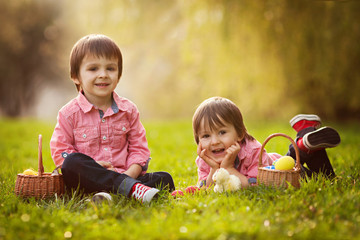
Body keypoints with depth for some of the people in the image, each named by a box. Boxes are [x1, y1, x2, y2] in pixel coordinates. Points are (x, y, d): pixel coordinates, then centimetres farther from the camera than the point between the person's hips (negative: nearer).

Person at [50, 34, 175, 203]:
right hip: (87, 182, -3)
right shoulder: (70, 113, 1)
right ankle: (132, 189, -41)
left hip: (124, 176, 3)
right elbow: (60, 151, -1)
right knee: (72, 163, -34)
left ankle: (112, 194, -39)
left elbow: (139, 148, 10)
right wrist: (92, 167, -16)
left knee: (165, 179, -18)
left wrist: (129, 174, -11)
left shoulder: (128, 110, 9)